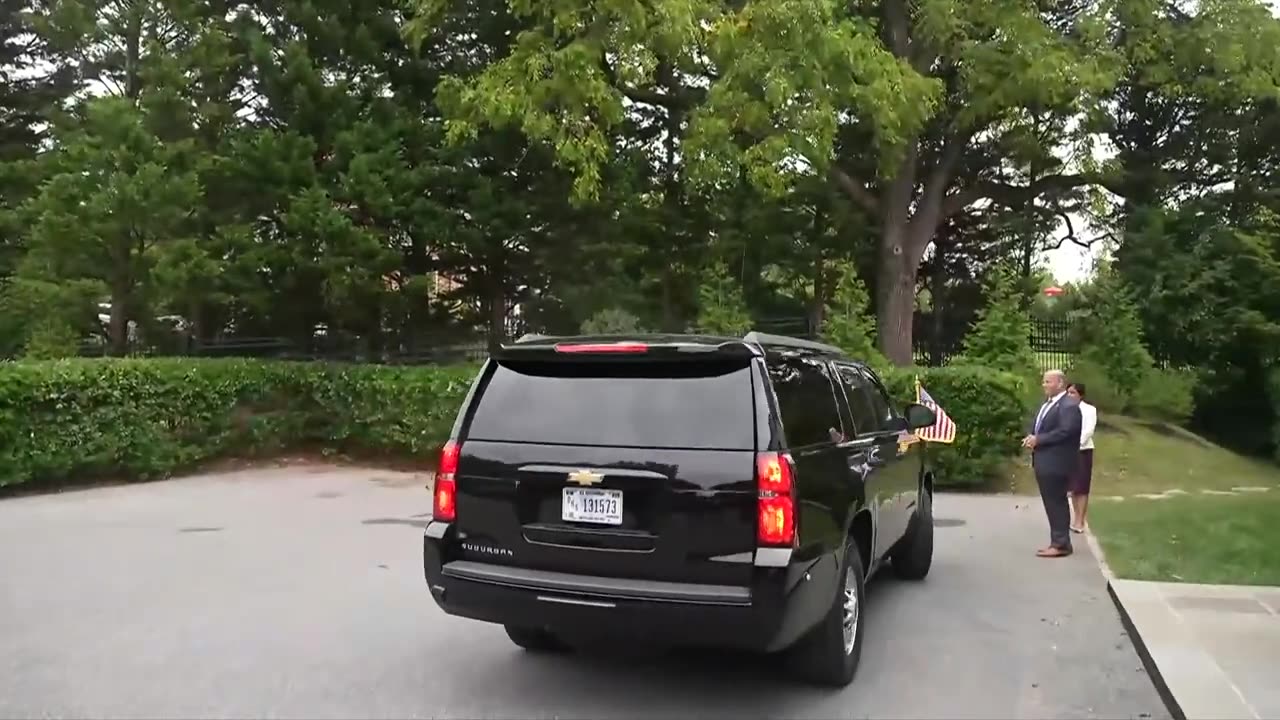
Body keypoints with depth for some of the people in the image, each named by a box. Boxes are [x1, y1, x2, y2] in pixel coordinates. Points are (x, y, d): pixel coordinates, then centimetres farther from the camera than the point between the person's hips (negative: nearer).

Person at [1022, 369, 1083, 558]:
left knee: (1057, 503, -4)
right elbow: (1035, 426, 21)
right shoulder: (1046, 404, 17)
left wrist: (1038, 439, -18)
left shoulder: (1069, 405, -14)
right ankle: (1058, 542, 22)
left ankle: (1061, 544, 2)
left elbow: (1065, 432, -23)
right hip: (1044, 461, 10)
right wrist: (1031, 437, -1)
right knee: (1052, 503, 14)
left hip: (1056, 463, -10)